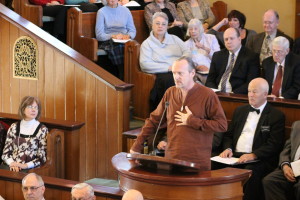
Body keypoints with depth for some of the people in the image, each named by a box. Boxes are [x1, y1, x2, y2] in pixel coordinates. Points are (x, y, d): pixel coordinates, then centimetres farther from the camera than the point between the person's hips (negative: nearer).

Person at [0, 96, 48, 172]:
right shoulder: (14, 127, 11)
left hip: (30, 169, -3)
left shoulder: (42, 129, 2)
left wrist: (25, 165, -15)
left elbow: (42, 158, -1)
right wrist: (12, 163, -10)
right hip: (12, 166, 3)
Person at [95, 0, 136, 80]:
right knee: (119, 47, -37)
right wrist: (113, 36, -17)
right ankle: (123, 79, -31)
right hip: (107, 42, -3)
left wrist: (128, 36, -8)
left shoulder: (125, 10, 17)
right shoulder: (101, 12, 6)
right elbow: (99, 35, -1)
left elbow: (133, 30, 15)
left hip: (124, 41, 3)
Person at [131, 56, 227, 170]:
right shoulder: (170, 93, 9)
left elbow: (222, 125, -10)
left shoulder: (207, 95, -5)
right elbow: (154, 120, 14)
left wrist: (192, 121, -11)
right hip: (171, 160, 4)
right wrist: (137, 147, 9)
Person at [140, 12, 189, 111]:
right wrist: (168, 68, -11)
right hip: (163, 73, -3)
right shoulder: (147, 43, 13)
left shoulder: (174, 39, 27)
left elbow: (187, 52, 15)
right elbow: (145, 64, -3)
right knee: (167, 80, -39)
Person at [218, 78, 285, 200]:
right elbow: (228, 135, 23)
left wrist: (253, 155, -18)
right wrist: (228, 148, 0)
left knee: (251, 172, -38)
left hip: (259, 159, -4)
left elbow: (274, 145, -5)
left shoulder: (276, 116, 4)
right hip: (234, 157, 4)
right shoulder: (239, 111, 23)